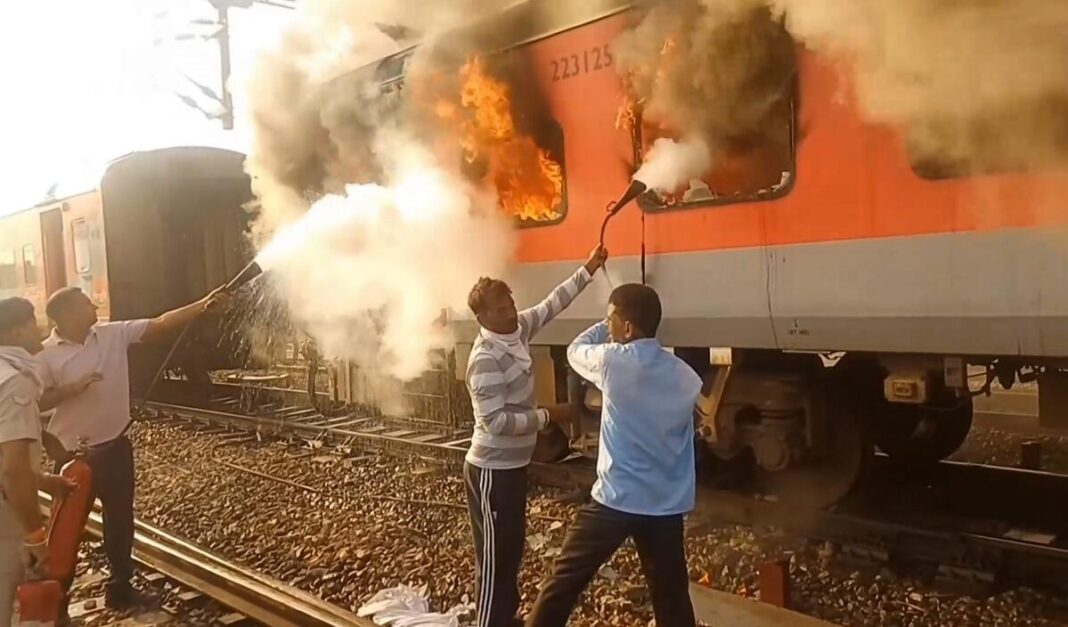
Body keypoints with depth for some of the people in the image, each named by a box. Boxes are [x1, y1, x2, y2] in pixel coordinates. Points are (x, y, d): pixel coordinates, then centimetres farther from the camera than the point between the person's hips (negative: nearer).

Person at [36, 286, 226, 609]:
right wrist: (71, 389, -23)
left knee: (120, 519, 14)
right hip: (74, 452, -4)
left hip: (115, 445, 4)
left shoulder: (114, 333, -1)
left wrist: (203, 304, -10)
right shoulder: (46, 354, -10)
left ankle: (119, 587, 29)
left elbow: (161, 325, -4)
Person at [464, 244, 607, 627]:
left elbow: (552, 304, 13)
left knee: (512, 549, 21)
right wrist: (548, 415, -22)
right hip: (492, 470, -9)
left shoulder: (517, 330, 0)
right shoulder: (486, 358, -25)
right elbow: (495, 422, -29)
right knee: (494, 557, 2)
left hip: (513, 465, 9)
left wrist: (588, 270, 11)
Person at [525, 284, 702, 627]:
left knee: (564, 582, 11)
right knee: (672, 598, 13)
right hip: (668, 506, 5)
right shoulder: (685, 376, 2)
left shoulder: (614, 360, -13)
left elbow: (576, 350, 7)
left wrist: (606, 327, 22)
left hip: (616, 499, -4)